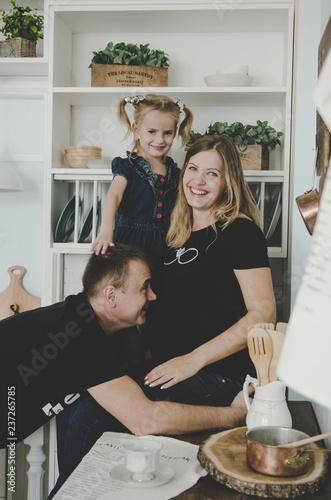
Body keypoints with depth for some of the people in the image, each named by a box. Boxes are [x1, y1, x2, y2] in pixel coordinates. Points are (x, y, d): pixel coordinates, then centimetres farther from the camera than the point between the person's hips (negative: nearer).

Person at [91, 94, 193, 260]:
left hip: (163, 246, 3)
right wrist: (106, 230, -36)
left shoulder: (175, 173, 11)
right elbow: (114, 195, -19)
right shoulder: (127, 167, -2)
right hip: (129, 243, -3)